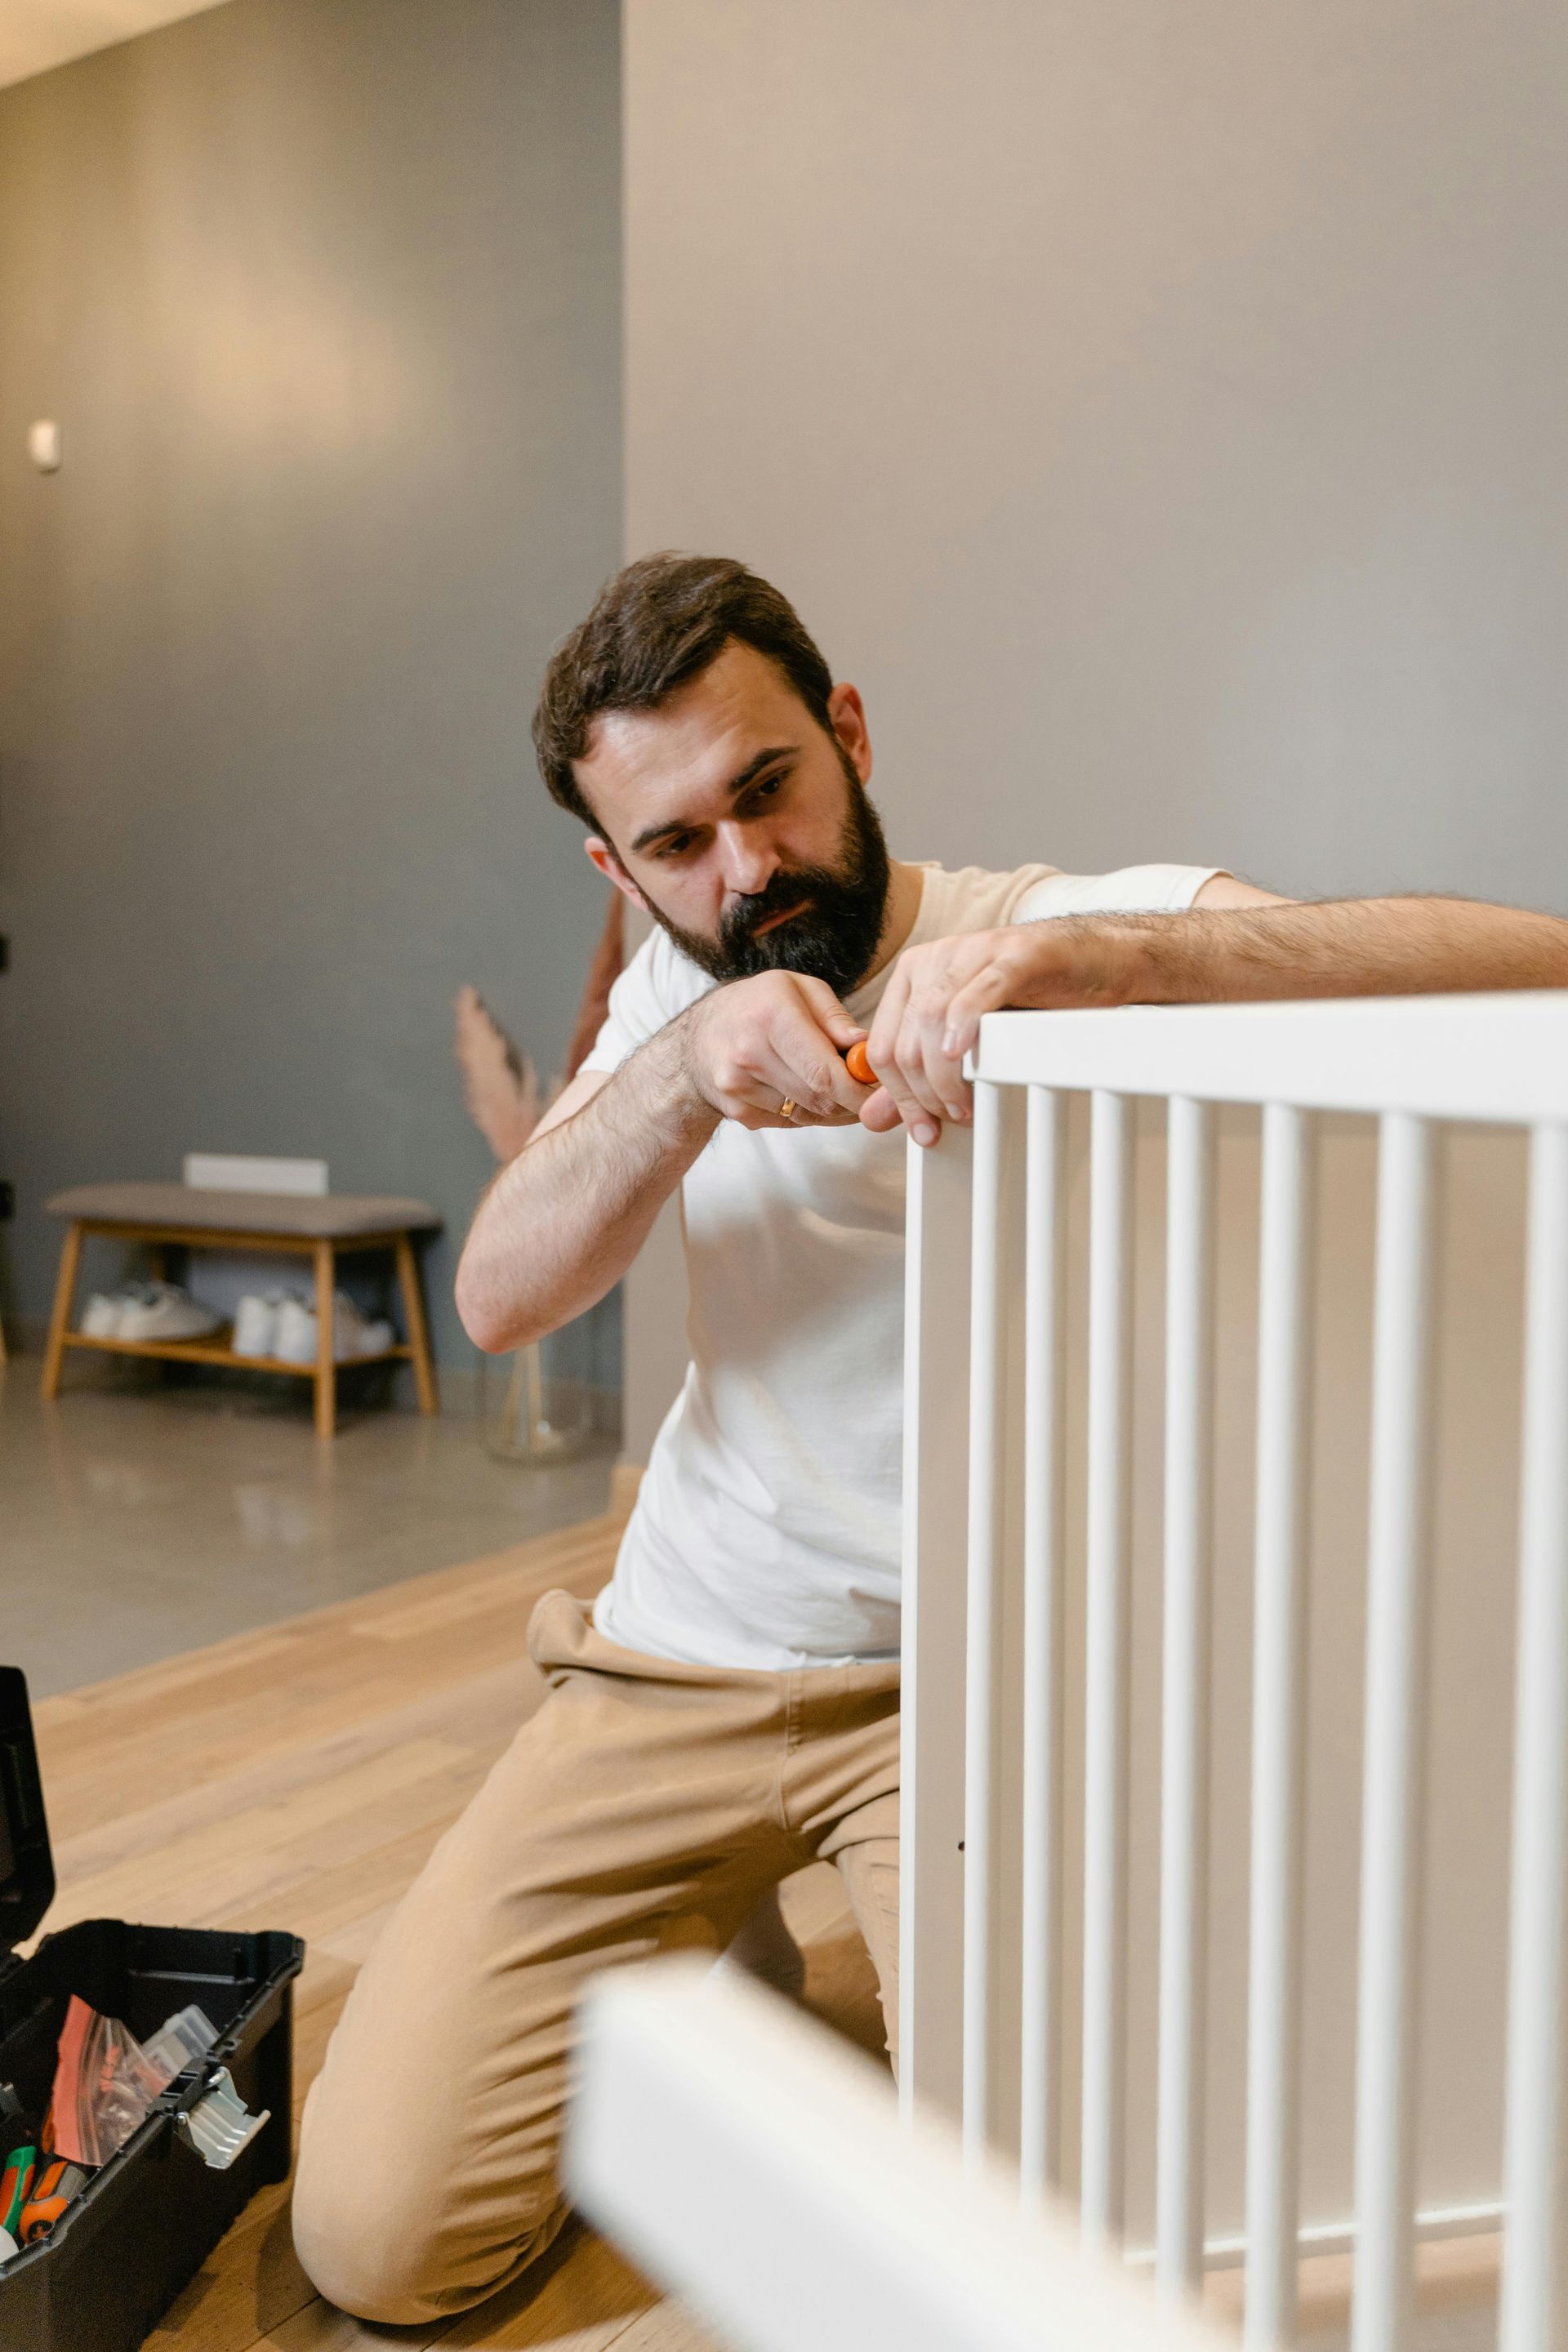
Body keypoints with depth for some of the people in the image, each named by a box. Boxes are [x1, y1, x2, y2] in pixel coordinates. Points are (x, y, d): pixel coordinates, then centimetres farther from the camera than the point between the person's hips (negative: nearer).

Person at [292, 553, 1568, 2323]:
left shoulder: (1072, 923, -11)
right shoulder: (675, 986, 6)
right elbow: (497, 1300, -7)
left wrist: (1087, 954, -40)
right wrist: (686, 1072, -25)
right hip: (681, 1655, 4)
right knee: (376, 2235, -2)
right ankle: (703, 1918, 24)